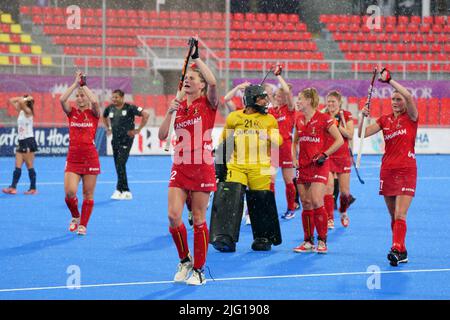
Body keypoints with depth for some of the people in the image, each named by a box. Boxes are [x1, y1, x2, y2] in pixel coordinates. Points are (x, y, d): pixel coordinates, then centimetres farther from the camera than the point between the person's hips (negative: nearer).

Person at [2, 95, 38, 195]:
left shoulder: (28, 111, -11)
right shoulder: (21, 111, 12)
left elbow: (20, 102, -29)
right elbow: (11, 100, 17)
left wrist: (26, 99, -11)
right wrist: (24, 98, 9)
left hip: (29, 141, -8)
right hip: (21, 142, 8)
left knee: (29, 166, -4)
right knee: (18, 166, 2)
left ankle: (33, 188, 0)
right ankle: (13, 187, -3)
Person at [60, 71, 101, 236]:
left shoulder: (93, 113, 1)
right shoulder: (72, 112, 6)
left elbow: (95, 101, -21)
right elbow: (62, 100, -13)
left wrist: (83, 85, -11)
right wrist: (76, 83, -10)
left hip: (90, 158, -1)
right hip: (73, 158, 1)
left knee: (88, 195, 2)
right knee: (69, 192, -12)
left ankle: (83, 225, 14)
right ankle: (75, 217, 15)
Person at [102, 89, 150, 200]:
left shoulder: (129, 108, -10)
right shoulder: (110, 108, 7)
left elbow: (145, 114, -14)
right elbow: (104, 117, 30)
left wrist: (138, 130, -13)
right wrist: (108, 129, 19)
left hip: (126, 140, -7)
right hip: (115, 140, 7)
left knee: (121, 165, -16)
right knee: (118, 166, 7)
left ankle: (119, 190, -13)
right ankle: (126, 191, 15)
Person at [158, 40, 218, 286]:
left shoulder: (207, 103, -2)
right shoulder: (179, 106, 12)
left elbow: (213, 82, -23)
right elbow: (162, 135, 8)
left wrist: (196, 57, -15)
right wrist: (170, 112, -6)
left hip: (202, 168, -4)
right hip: (180, 167, 4)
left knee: (198, 220, 0)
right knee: (173, 216, -7)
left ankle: (198, 270, 10)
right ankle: (184, 261, 14)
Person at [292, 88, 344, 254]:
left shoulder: (323, 119, -8)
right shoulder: (299, 121, 11)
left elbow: (339, 140, -5)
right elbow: (295, 142, 24)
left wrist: (324, 155, -10)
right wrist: (294, 158, 9)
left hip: (319, 166, -6)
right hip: (303, 166, 6)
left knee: (316, 203, -14)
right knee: (306, 205, 5)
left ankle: (322, 242, -6)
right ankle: (308, 242, 11)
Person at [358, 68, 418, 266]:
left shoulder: (411, 118, -2)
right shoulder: (385, 120, 11)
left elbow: (409, 97, -22)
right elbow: (362, 134, 3)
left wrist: (389, 80, -24)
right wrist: (363, 116, -13)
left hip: (407, 171, -5)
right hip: (387, 171, 5)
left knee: (400, 215, -15)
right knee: (393, 217, 6)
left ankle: (396, 250, -24)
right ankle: (402, 251, 13)